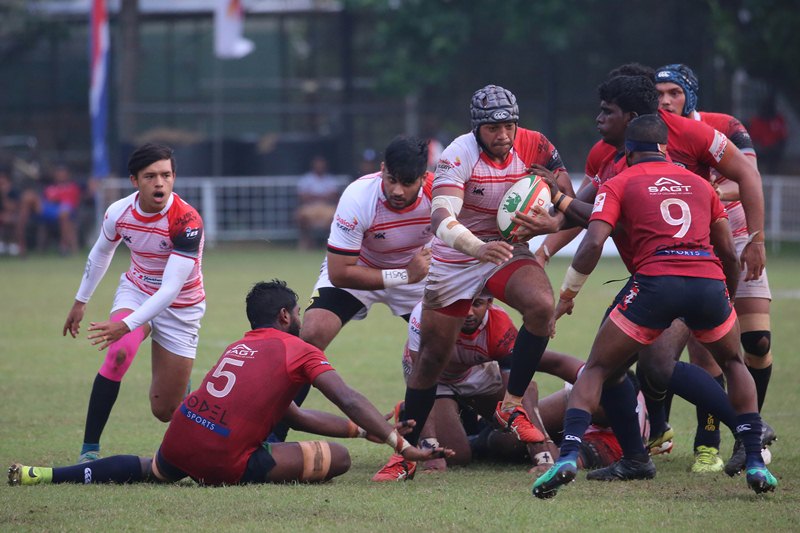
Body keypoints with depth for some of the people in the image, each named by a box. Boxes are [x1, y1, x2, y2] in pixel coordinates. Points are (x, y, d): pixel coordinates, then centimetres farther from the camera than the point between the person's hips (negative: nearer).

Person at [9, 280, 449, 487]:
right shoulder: (298, 351, 4)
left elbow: (296, 417, 29)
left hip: (179, 441, 7)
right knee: (338, 458, -4)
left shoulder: (237, 348, 26)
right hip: (226, 461, -7)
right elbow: (350, 403, -7)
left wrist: (364, 430, 28)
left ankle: (44, 476, 26)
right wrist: (400, 444, -5)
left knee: (151, 469, 41)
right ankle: (240, 480, -13)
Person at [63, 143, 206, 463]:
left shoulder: (186, 221, -30)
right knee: (119, 353, -31)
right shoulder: (119, 212, -16)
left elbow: (171, 289, -34)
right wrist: (81, 302, 17)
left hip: (180, 308, -2)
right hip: (136, 290, 2)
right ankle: (89, 450, -25)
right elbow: (100, 253, 8)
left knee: (164, 411, 0)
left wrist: (127, 325, -43)